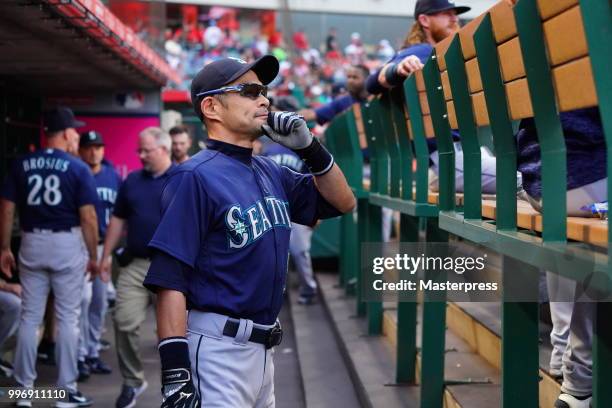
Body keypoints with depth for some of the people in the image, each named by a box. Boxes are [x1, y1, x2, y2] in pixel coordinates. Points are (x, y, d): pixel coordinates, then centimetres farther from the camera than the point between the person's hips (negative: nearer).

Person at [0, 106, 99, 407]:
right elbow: (88, 217, -9)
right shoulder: (78, 168, -7)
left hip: (32, 243, 4)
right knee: (67, 318, 4)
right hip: (67, 244, -3)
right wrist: (93, 255, -1)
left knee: (30, 317, 10)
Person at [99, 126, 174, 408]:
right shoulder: (132, 180, 11)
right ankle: (132, 381, 15)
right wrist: (106, 255, 12)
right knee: (125, 322, -2)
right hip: (134, 264, 4)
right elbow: (118, 219, 15)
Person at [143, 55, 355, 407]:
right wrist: (175, 373, -24)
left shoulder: (271, 174, 11)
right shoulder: (195, 177, -13)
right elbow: (170, 279, -18)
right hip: (217, 350, -8)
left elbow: (343, 202, 19)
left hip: (263, 348, 8)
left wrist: (310, 148, 3)